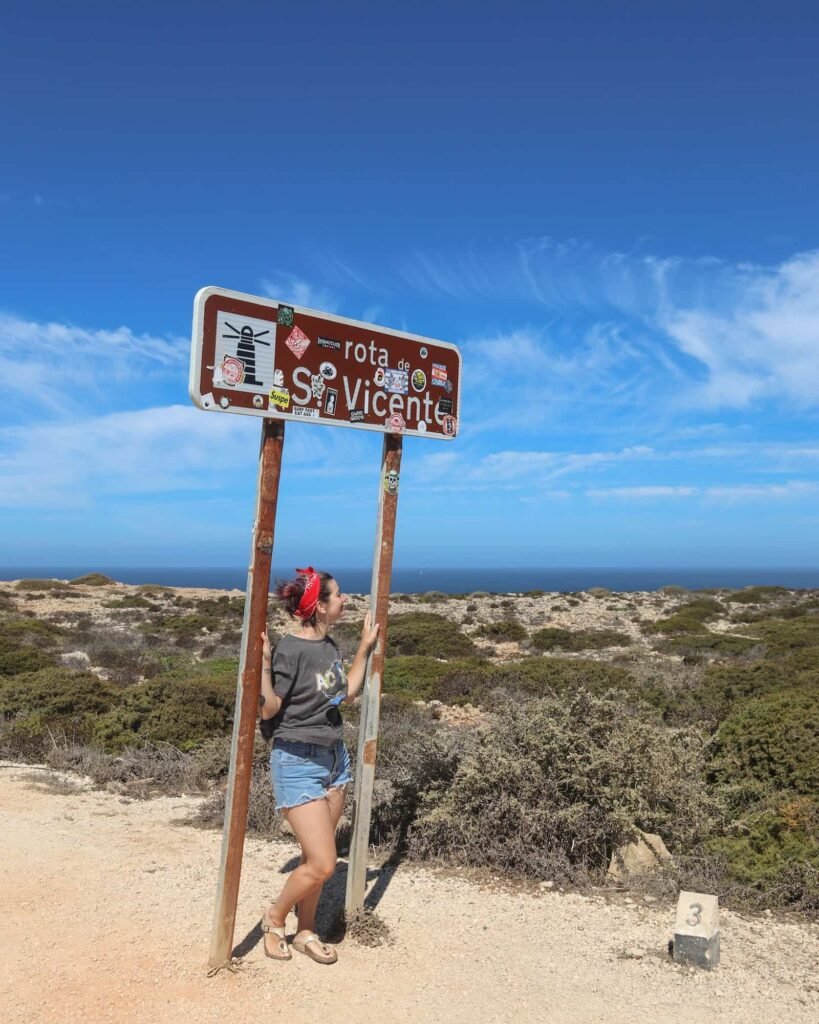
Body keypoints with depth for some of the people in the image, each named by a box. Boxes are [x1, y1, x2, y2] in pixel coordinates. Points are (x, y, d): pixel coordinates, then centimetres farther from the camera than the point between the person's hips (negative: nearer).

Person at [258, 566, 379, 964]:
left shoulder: (328, 645, 5)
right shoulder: (291, 648, -19)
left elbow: (347, 693, 17)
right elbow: (268, 709, -16)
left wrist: (365, 648, 16)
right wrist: (263, 662, -30)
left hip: (334, 756, 8)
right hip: (297, 762, -8)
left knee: (315, 858, 14)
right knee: (321, 864, -6)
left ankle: (305, 932, 31)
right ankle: (275, 917, 20)